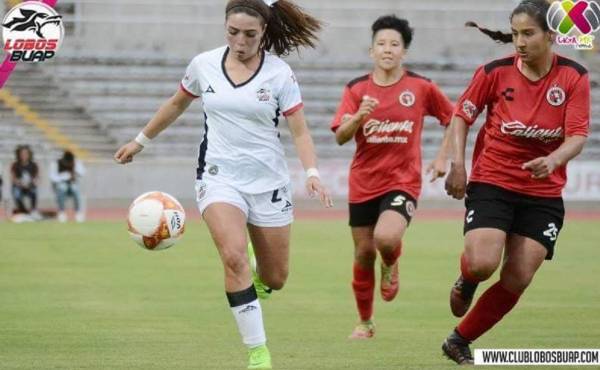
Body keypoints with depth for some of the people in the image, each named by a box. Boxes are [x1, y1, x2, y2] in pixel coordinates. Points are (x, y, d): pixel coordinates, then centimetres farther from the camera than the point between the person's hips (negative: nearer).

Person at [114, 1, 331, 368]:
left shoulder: (279, 73, -6)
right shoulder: (204, 64, 0)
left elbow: (300, 131, -6)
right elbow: (176, 104, 18)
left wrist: (313, 173, -23)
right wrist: (140, 141, 26)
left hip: (269, 182, 0)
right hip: (219, 176, 0)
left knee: (275, 279, 5)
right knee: (234, 257, -25)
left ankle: (253, 282, 46)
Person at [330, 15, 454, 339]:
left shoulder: (421, 87, -3)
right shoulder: (357, 89, 0)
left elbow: (453, 118, 11)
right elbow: (340, 137, -8)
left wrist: (442, 158, 4)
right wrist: (359, 116, -27)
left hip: (403, 181, -2)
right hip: (363, 182, 2)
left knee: (386, 238, -28)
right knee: (364, 254, 8)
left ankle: (391, 264, 11)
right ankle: (364, 322, 28)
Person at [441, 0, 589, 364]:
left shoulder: (574, 77, -8)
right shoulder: (496, 72, -9)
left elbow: (578, 136, -12)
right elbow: (462, 115, 4)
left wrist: (554, 160, -33)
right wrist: (458, 164, -7)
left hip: (544, 194, 2)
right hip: (491, 183, -1)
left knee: (517, 281, -3)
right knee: (482, 264, -22)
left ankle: (460, 341, 16)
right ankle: (466, 281, 17)